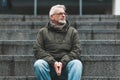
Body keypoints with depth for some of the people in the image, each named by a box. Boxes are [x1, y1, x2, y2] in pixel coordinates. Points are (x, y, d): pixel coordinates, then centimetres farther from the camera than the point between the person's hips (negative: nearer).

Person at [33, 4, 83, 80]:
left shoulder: (73, 31, 16)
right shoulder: (43, 31, 14)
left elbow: (77, 50, 4)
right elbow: (37, 50, 2)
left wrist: (63, 62, -13)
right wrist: (53, 62, -13)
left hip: (66, 63, 0)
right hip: (50, 64, 0)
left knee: (77, 63, -31)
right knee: (38, 64, -31)